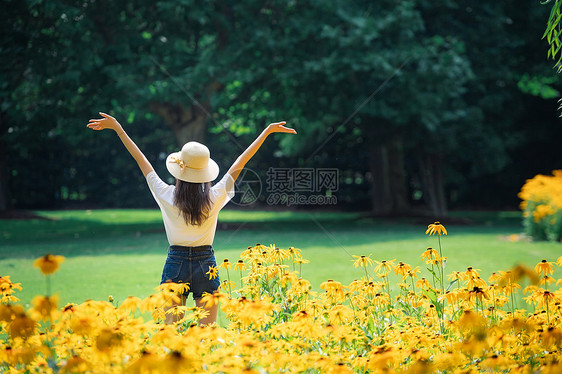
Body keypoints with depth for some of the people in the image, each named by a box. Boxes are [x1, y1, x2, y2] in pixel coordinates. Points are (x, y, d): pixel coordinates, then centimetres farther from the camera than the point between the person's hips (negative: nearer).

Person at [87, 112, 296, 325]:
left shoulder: (167, 196, -8)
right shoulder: (214, 198, -7)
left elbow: (141, 160, 0)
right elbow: (241, 162, -2)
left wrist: (117, 128, 8)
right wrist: (268, 131, 4)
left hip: (175, 263, 0)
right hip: (205, 263, 0)